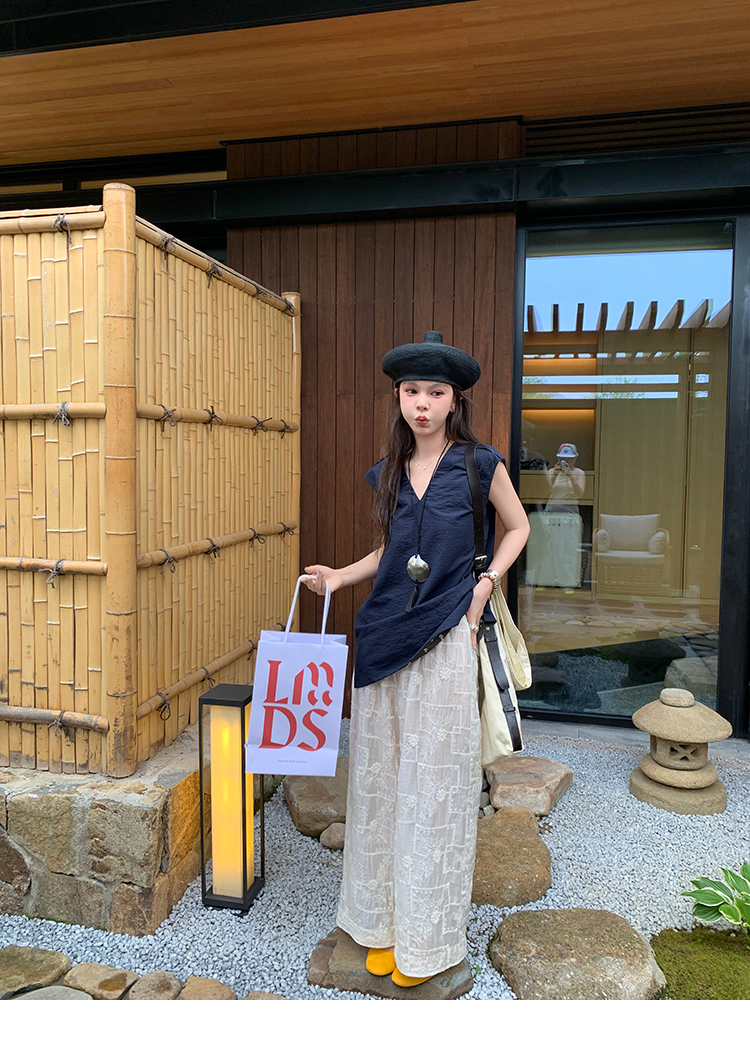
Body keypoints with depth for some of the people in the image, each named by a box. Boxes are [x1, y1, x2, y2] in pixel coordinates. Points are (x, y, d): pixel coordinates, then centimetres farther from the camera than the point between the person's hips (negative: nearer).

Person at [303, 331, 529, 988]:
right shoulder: (388, 473, 9)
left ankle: (431, 934, 23)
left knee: (436, 781, 6)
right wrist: (339, 577, 4)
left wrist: (484, 586, -2)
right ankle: (385, 920, 28)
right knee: (381, 776, 10)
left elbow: (517, 526, 11)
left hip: (445, 637, -4)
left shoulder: (479, 464, -2)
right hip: (383, 636, 4)